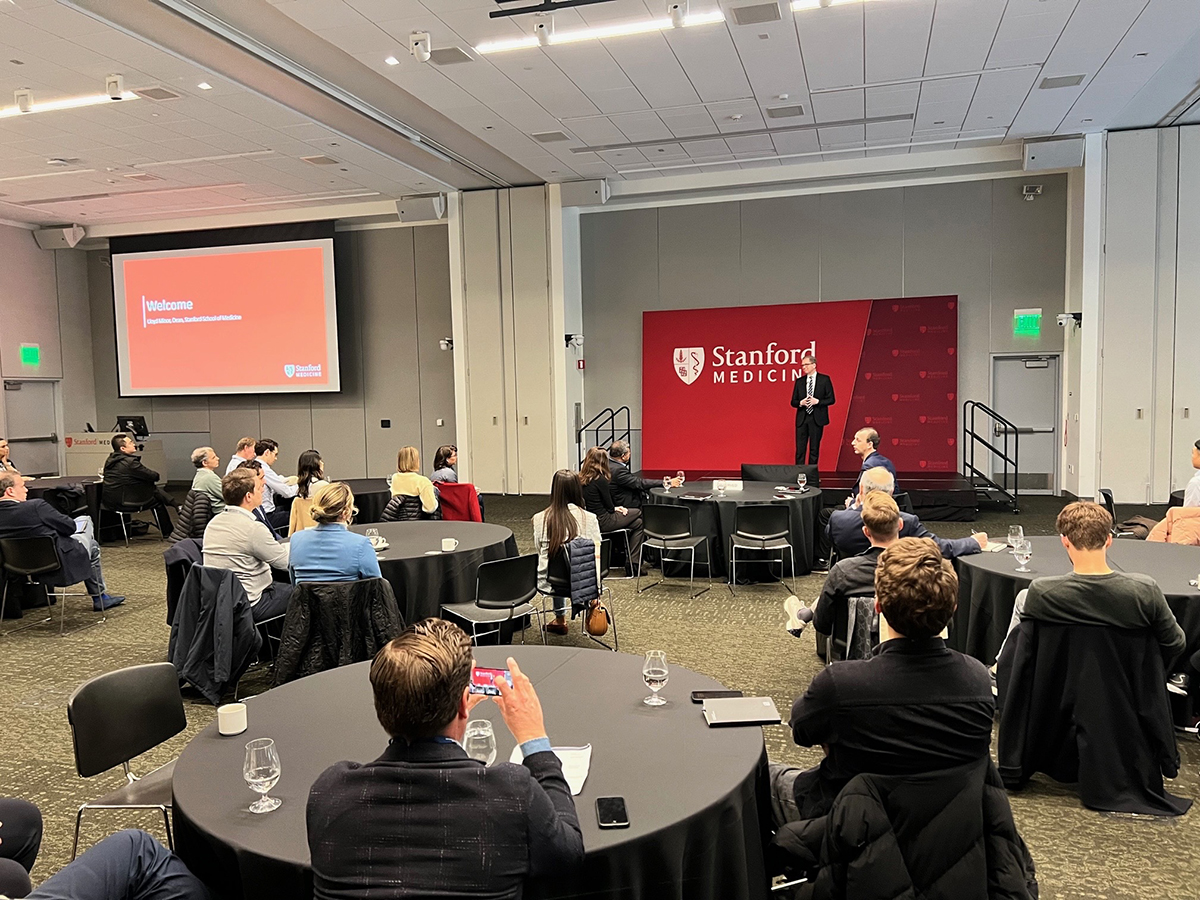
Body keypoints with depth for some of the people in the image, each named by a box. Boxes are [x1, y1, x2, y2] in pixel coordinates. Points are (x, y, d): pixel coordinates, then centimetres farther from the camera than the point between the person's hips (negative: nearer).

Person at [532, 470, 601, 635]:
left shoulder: (539, 519, -9)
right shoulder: (589, 519, -11)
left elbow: (540, 552, 7)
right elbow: (596, 557, -8)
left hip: (548, 584, 0)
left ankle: (560, 619, 43)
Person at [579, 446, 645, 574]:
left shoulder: (582, 478, 5)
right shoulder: (600, 480, -18)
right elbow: (609, 507, -9)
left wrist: (614, 508, 11)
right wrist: (615, 509, 13)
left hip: (589, 520, 8)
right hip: (602, 522, -8)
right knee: (638, 524, 8)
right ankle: (633, 563, 9)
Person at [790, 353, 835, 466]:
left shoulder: (825, 379, 1)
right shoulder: (799, 381, 9)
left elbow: (831, 399, -1)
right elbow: (793, 402, 10)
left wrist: (818, 401, -16)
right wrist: (800, 403, -12)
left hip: (817, 418, -2)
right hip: (802, 419, 2)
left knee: (814, 449, 4)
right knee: (800, 449, 1)